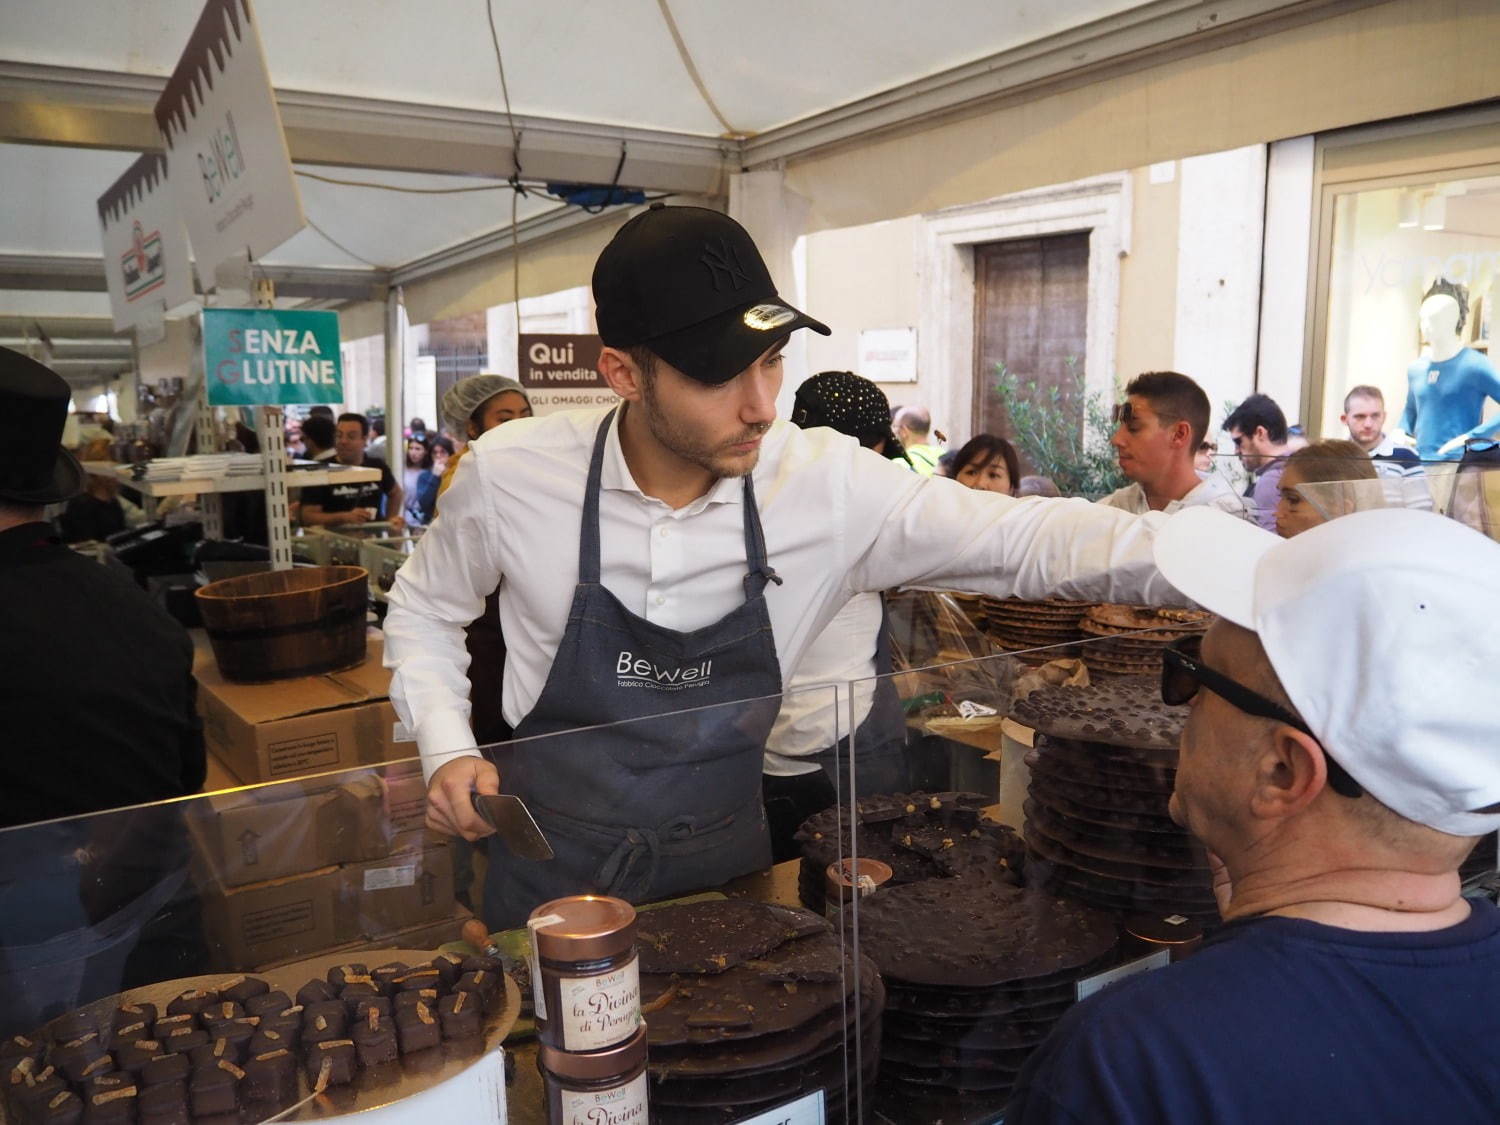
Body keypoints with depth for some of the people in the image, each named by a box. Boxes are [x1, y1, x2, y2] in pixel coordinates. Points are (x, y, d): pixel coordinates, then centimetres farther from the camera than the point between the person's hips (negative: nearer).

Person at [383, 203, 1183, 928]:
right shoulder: (511, 472, -16)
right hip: (553, 872, -1)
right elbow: (425, 608, 3)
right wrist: (447, 749, -11)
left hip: (722, 866, 2)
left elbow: (1028, 539, -19)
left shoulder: (829, 484, -17)